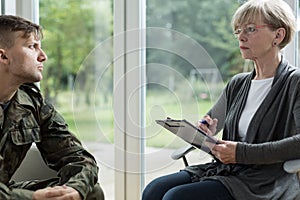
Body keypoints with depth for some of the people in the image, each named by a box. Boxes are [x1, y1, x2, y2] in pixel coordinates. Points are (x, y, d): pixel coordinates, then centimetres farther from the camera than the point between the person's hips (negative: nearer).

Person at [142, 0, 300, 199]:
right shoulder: (237, 84, 15)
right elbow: (210, 124, 26)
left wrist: (242, 152, -22)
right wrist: (206, 135, 1)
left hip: (265, 182, -7)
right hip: (226, 169, 7)